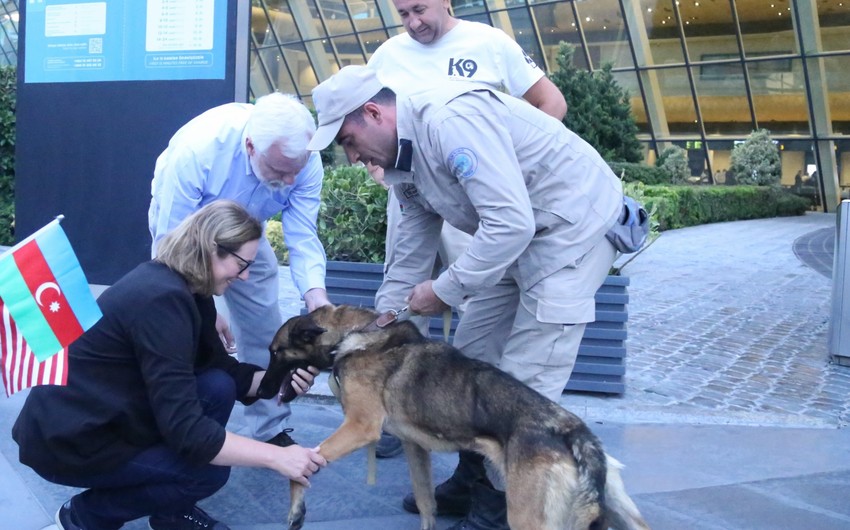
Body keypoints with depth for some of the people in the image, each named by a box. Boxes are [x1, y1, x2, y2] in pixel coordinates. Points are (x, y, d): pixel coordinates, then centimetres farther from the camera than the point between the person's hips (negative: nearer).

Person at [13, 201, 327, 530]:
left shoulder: (184, 287, 1)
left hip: (109, 414, 9)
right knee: (209, 470, -14)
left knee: (218, 387, -6)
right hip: (68, 440, -9)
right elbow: (184, 431, -30)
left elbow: (223, 369, 9)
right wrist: (276, 456, -29)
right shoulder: (161, 298, -29)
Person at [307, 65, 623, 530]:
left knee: (524, 381, -9)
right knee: (473, 354, 13)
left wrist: (444, 291, -20)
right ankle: (476, 481, 28)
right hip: (521, 232, 10)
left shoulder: (450, 122, -26)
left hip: (575, 225, -10)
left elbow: (511, 223, -31)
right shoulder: (402, 158, 5)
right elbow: (411, 245, 14)